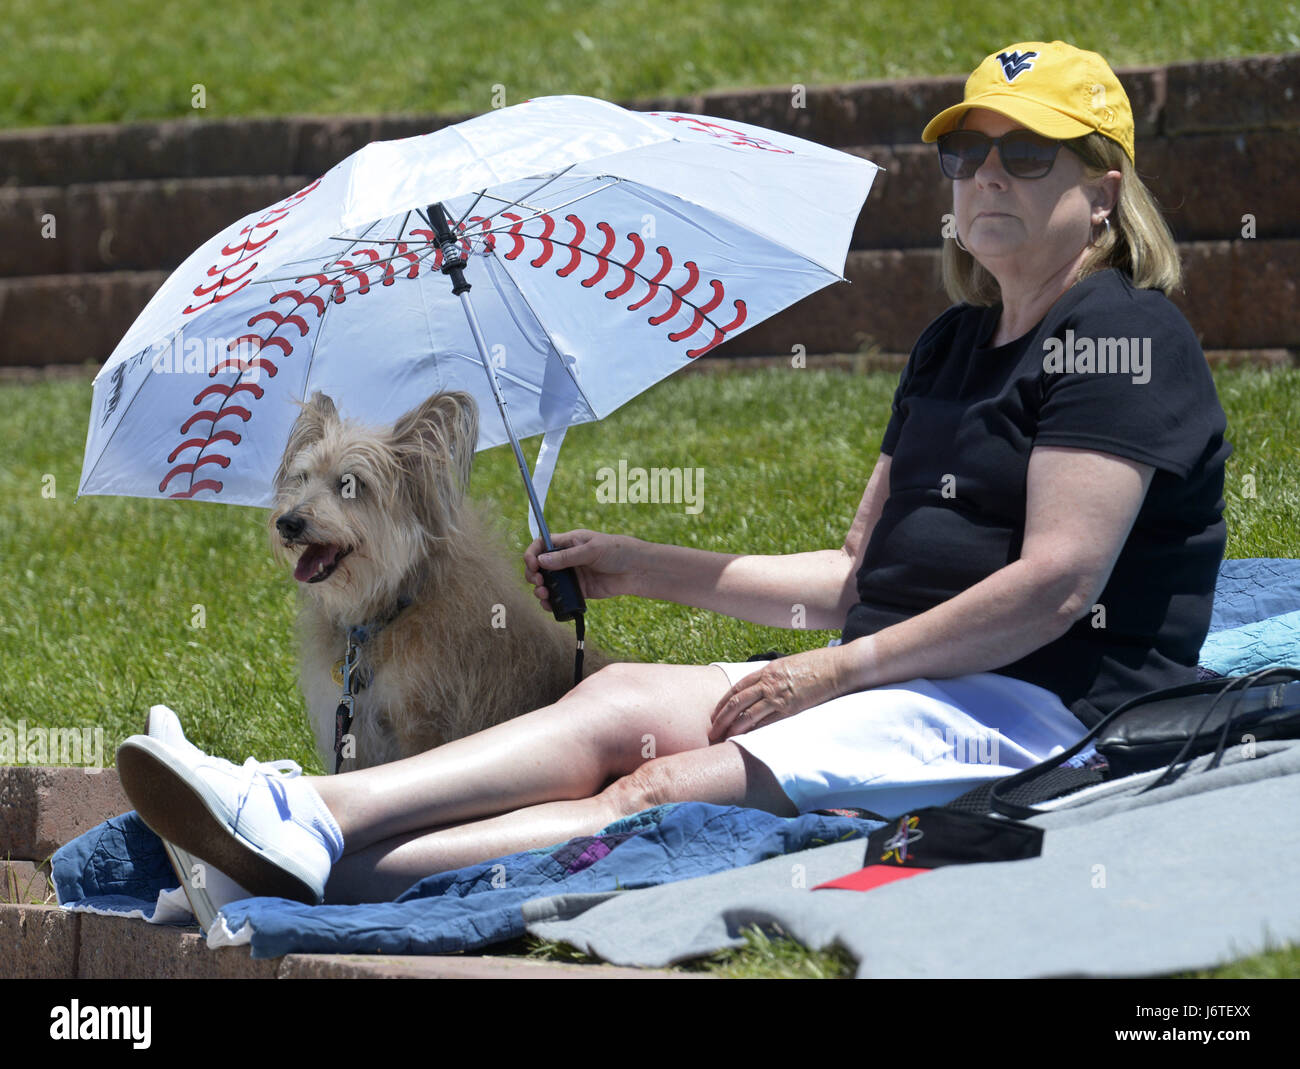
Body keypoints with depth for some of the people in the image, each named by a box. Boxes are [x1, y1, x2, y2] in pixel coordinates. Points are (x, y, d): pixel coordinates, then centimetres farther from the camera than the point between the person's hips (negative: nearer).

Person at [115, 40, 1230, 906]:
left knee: (668, 792, -26)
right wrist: (640, 567, 20)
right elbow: (859, 575, 24)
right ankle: (307, 815, -33)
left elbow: (1057, 584, -17)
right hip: (904, 685, 8)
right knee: (623, 699, -14)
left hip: (1035, 711, -8)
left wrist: (837, 667, -15)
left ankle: (333, 873, -42)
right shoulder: (951, 345, 23)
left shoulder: (1117, 333, -7)